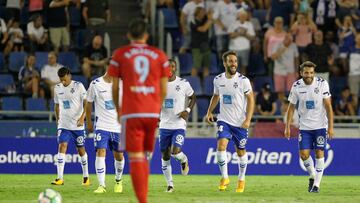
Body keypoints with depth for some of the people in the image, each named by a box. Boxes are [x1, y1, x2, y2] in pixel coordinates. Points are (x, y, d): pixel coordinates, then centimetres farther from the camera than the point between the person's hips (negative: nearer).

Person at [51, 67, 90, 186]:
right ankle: (60, 178, -19)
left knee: (81, 149, 7)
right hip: (63, 125, 2)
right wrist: (57, 120, 15)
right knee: (62, 146, -14)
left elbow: (86, 103, -7)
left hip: (77, 125, -2)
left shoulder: (78, 86, -6)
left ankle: (86, 176, 25)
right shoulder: (57, 88, 6)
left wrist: (82, 117, -19)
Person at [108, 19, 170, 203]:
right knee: (145, 157, 18)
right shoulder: (159, 55, 9)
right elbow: (164, 89, 9)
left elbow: (114, 87, 4)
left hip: (131, 113, -3)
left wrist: (118, 110, 16)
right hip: (153, 112, 3)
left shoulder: (119, 55, 4)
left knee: (136, 158, -5)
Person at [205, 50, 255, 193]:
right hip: (224, 121, 2)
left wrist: (248, 119, -16)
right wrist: (209, 112, 10)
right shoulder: (218, 80, 1)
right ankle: (225, 178, -7)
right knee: (221, 146, -18)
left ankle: (241, 180, 28)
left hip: (240, 122, -2)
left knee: (241, 151, 9)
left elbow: (250, 100, -8)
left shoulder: (243, 80, -10)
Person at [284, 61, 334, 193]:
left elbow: (328, 106, -8)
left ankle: (316, 184, 1)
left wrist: (331, 126, -12)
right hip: (304, 126, 2)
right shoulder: (296, 86, -3)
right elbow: (291, 107, 5)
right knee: (304, 154, -5)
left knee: (319, 153, -5)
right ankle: (312, 176, 22)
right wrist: (287, 127, 0)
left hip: (320, 126, -2)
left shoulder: (322, 84, -9)